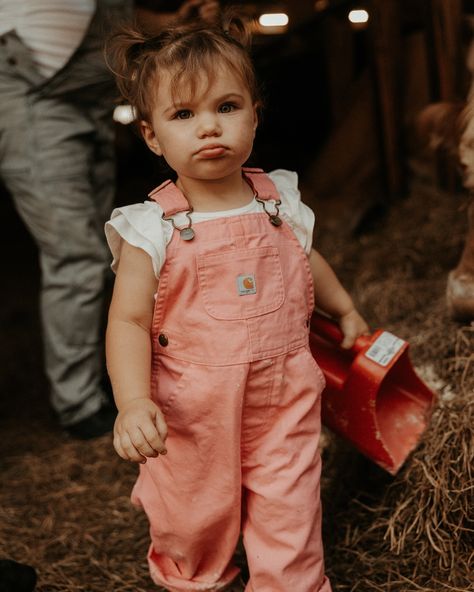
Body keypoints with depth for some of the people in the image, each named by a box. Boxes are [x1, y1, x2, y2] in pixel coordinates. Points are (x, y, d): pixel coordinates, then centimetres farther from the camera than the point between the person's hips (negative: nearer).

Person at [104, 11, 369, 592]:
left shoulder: (279, 201, -2)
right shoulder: (152, 229, -13)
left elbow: (307, 263, 18)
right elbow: (129, 322, -15)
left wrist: (345, 310, 32)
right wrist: (133, 402, -30)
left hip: (284, 399, 2)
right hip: (192, 412, -1)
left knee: (289, 519, 7)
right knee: (194, 517, 18)